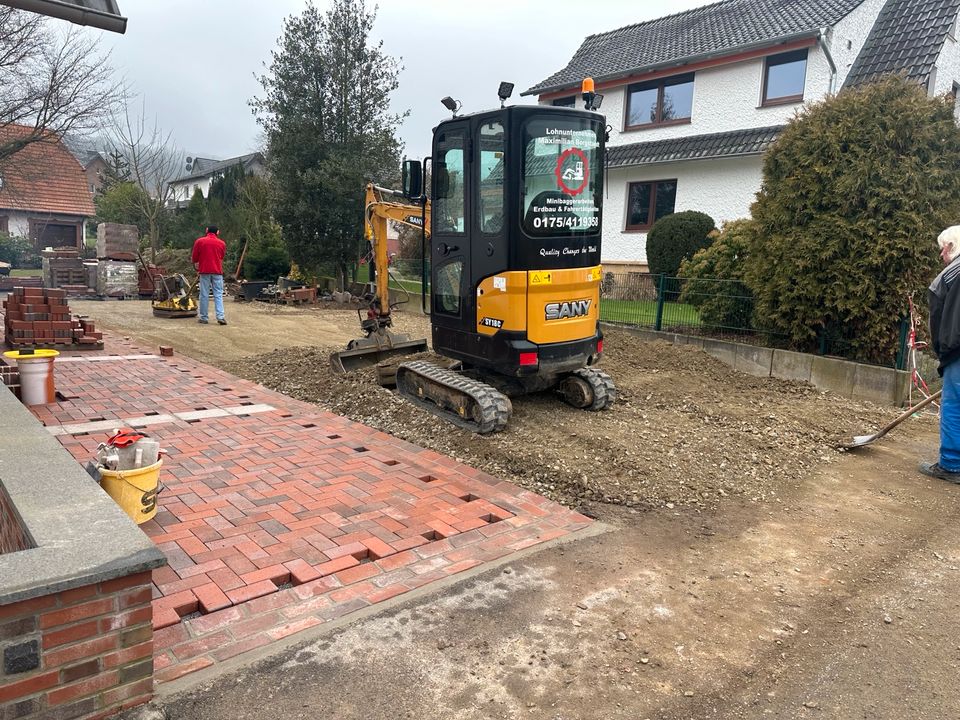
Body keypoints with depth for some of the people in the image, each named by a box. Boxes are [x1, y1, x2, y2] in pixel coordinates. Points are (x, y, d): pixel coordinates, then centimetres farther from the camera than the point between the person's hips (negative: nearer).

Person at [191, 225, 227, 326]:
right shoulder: (222, 243, 5)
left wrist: (197, 264, 25)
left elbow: (194, 258, 4)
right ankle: (220, 317, -10)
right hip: (217, 271, 1)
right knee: (218, 294, 0)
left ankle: (203, 318, 7)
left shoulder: (199, 241, 1)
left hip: (204, 271, -1)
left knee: (204, 295, 4)